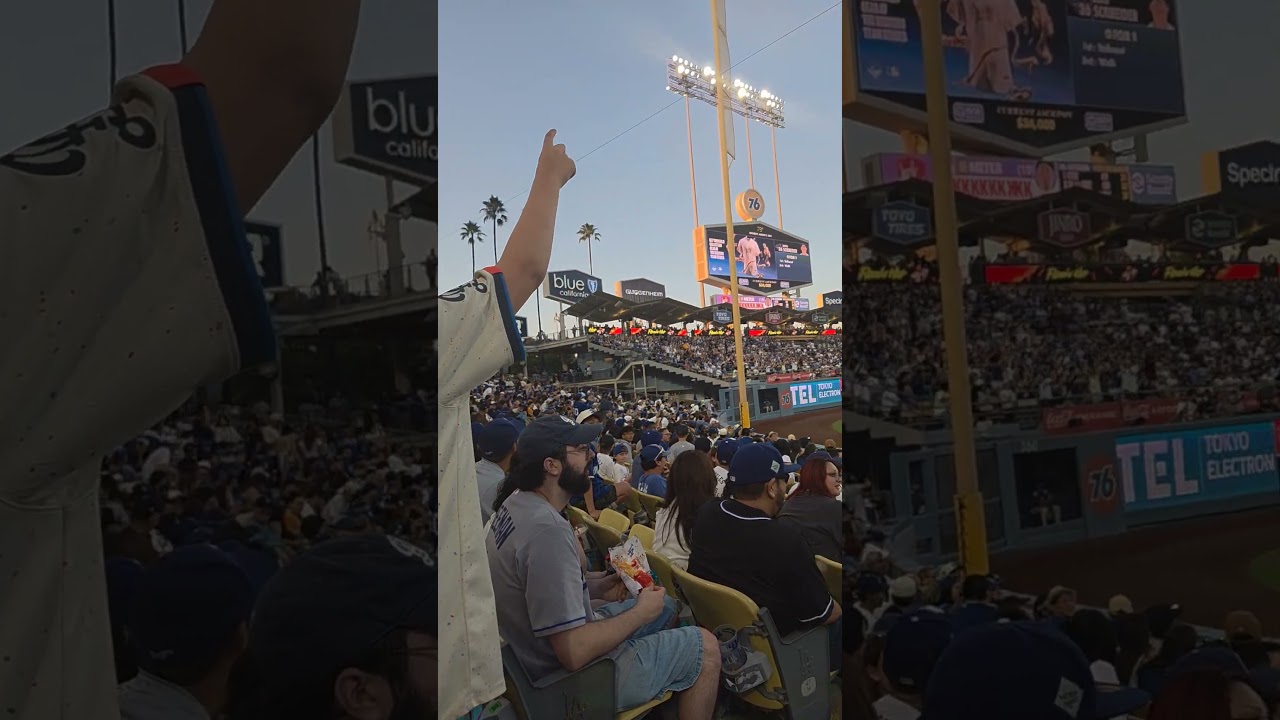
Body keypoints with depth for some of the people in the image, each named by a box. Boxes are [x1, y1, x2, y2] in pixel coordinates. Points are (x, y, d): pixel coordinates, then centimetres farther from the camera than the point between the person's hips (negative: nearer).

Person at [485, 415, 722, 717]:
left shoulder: (518, 503, 0)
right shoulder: (548, 529, -31)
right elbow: (575, 652, -31)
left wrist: (595, 585, 2)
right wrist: (641, 612, -17)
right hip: (571, 676, -10)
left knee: (666, 606, 23)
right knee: (705, 647, -2)